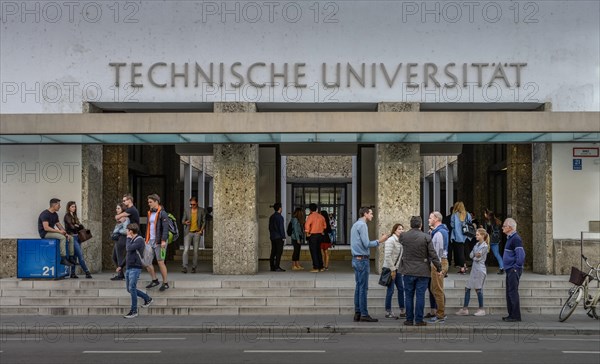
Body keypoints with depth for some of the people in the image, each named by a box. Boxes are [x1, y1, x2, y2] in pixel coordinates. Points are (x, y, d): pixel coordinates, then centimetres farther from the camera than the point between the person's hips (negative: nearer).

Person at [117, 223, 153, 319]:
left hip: (135, 268, -9)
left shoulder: (139, 240, -11)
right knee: (129, 289, 11)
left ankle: (134, 311, -4)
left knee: (132, 288, -11)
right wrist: (121, 266, 24)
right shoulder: (132, 240, 18)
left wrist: (128, 238, -8)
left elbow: (129, 248, -24)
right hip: (129, 268, 9)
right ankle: (147, 299, 25)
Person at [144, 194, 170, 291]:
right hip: (151, 241, 8)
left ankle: (165, 283, 8)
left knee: (160, 262, -4)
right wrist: (146, 240, 19)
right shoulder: (150, 213, 15)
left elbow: (165, 228, -17)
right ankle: (154, 280, 19)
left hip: (159, 242, -8)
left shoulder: (162, 213, -10)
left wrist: (163, 240, -24)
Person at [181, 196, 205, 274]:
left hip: (197, 233, 0)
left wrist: (201, 230, -5)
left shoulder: (201, 210, 4)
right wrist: (185, 222, -15)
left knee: (196, 251, 2)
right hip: (188, 232, 0)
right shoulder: (187, 210, 5)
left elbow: (204, 221, 8)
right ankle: (184, 267, -12)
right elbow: (183, 220, 8)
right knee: (186, 249, -11)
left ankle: (194, 267, 10)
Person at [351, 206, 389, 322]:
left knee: (359, 287, 10)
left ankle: (357, 313, 12)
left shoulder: (355, 225, 17)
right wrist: (379, 241, -9)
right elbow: (366, 244, -19)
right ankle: (364, 314, -6)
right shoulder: (362, 225, -14)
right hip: (362, 259, -10)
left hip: (356, 259, 10)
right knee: (363, 288, -7)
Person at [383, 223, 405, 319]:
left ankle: (402, 311, 18)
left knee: (401, 289, 10)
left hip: (397, 268, 8)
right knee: (390, 290, -3)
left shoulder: (400, 241, 9)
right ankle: (388, 312, 6)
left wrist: (397, 268, 5)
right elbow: (387, 256, -20)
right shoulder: (390, 241, -15)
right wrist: (392, 269, -18)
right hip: (390, 268, -8)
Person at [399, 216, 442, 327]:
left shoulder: (403, 236, -5)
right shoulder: (426, 237, -9)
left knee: (409, 296, 9)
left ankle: (409, 319, 12)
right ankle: (419, 320, 3)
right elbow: (433, 255, -7)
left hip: (408, 271, 2)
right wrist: (439, 268, 3)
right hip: (422, 272, -1)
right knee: (420, 296, 2)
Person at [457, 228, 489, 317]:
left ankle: (481, 309, 8)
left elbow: (478, 258, -12)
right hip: (474, 268, 8)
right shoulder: (477, 245, 14)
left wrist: (474, 257, 6)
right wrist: (475, 255, -11)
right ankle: (465, 309, 6)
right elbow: (471, 255, 7)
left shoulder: (485, 246, -10)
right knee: (467, 288, 4)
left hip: (480, 269, -8)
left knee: (478, 288, -2)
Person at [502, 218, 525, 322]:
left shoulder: (516, 239, -16)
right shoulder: (510, 238, 16)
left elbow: (521, 255, -24)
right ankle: (511, 314, 19)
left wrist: (516, 267, -18)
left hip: (514, 270, -10)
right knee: (509, 293, 13)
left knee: (513, 292, -8)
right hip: (510, 270, 10)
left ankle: (516, 316, -5)